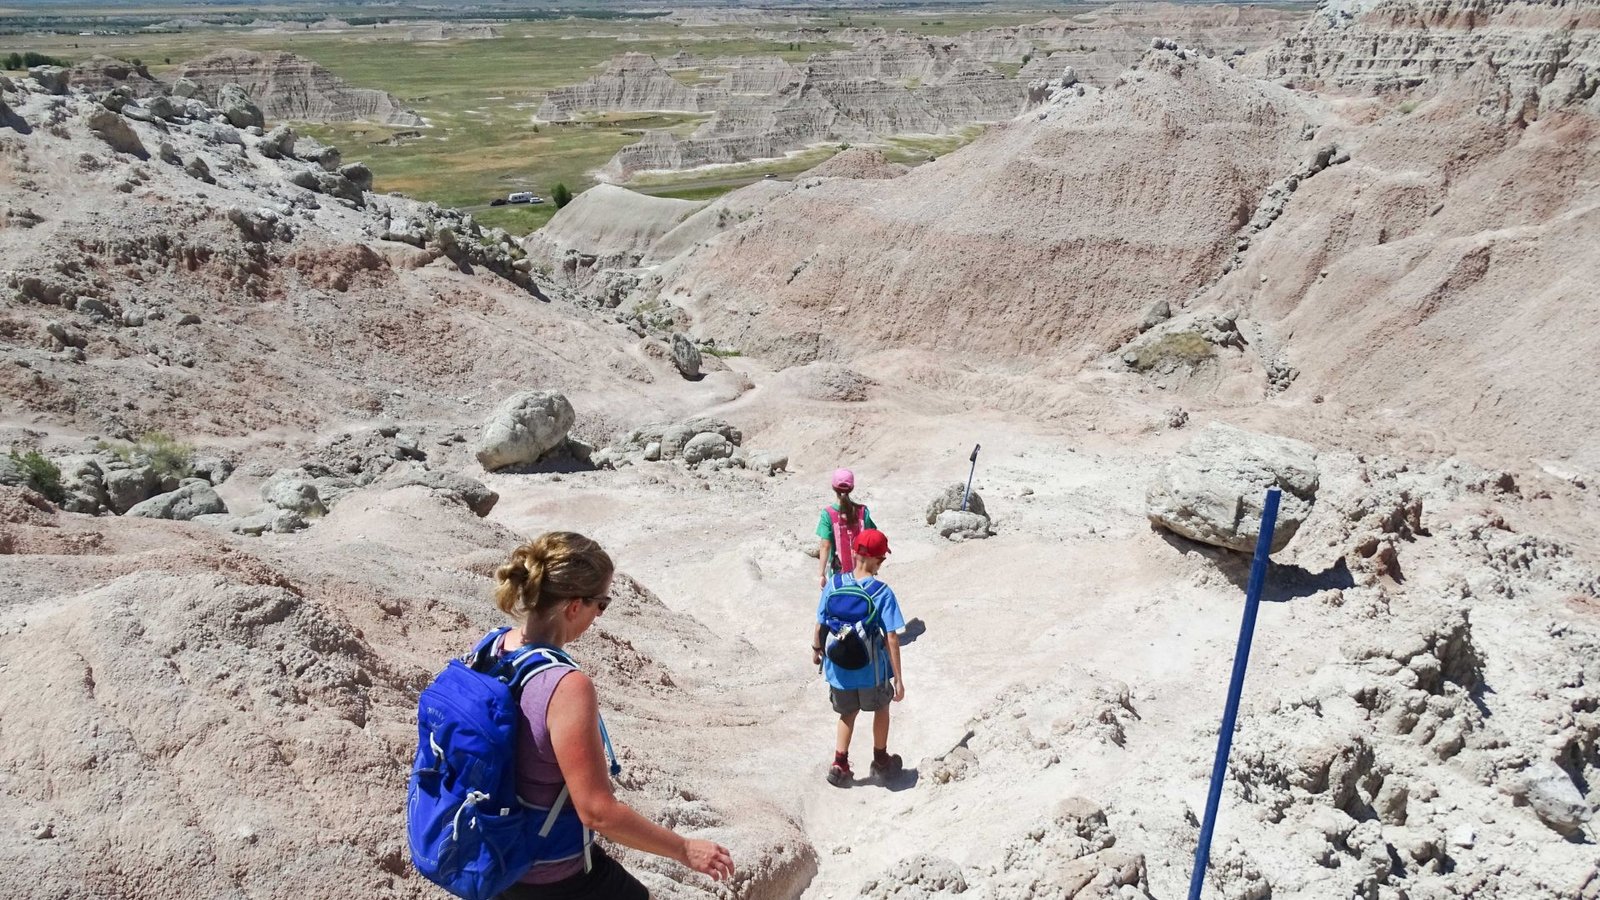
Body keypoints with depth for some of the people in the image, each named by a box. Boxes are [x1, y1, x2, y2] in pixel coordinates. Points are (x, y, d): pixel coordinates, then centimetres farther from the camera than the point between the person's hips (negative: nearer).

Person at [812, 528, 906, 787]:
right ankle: (881, 760, 39)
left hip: (838, 668, 2)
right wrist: (898, 678, -11)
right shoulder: (882, 593, -18)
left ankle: (840, 765, 22)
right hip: (872, 670, -2)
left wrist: (816, 649, 17)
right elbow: (891, 639, -18)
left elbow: (821, 625, -2)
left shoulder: (833, 584, -10)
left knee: (848, 714, 25)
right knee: (881, 708, 25)